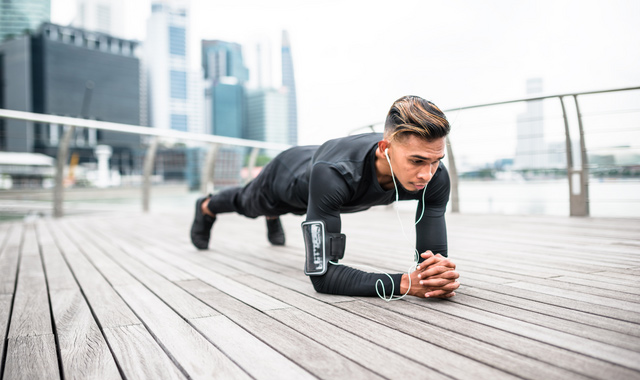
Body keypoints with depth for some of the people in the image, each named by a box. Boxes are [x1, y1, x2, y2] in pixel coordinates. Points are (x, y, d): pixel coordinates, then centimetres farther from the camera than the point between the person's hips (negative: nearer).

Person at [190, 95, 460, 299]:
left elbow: (432, 252, -36)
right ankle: (206, 208, 71)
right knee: (247, 203, 32)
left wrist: (440, 270, -60)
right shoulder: (331, 175, -55)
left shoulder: (435, 177, -41)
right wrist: (403, 283, -65)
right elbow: (321, 274, -54)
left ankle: (272, 218, 79)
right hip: (287, 174, -4)